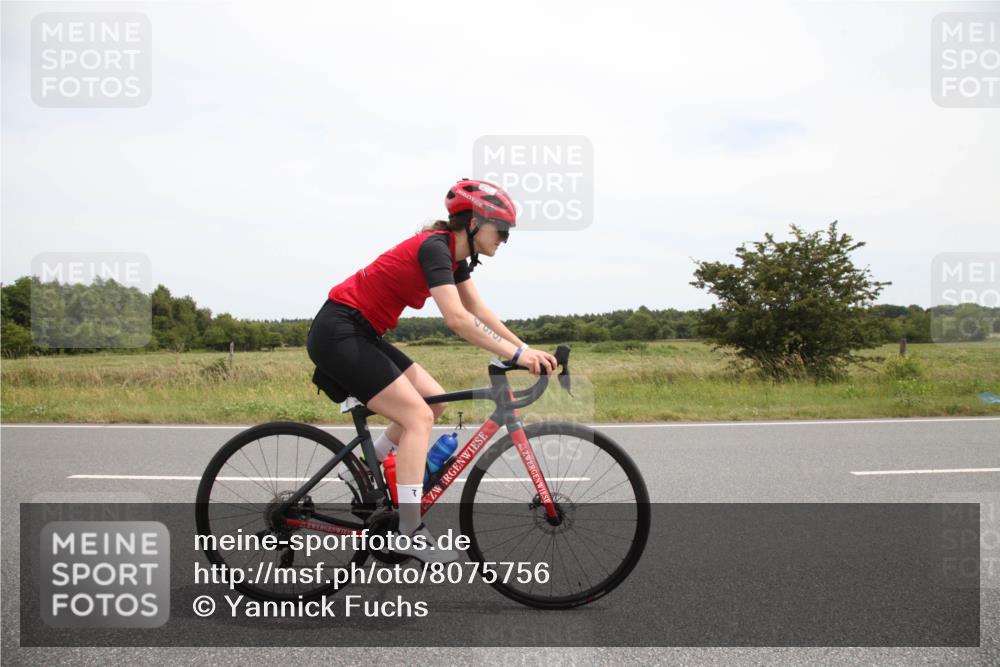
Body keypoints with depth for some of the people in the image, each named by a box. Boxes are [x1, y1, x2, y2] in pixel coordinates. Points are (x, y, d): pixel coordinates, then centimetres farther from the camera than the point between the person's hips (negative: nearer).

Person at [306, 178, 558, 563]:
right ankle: (410, 533, -10)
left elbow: (480, 311, 9)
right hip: (337, 333, -10)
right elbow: (457, 319, -30)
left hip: (361, 335, 10)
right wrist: (516, 354, -28)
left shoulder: (454, 253, 9)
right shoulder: (434, 246, -20)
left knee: (434, 401, 6)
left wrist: (525, 350, 0)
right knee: (418, 417, -13)